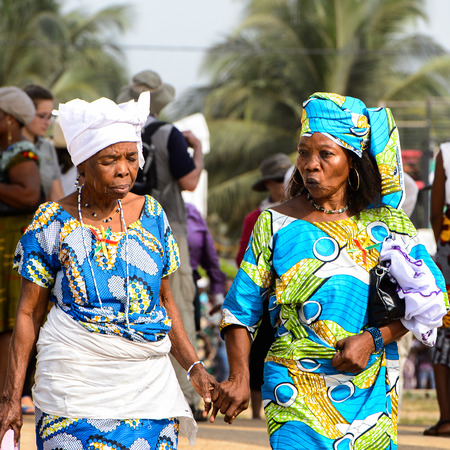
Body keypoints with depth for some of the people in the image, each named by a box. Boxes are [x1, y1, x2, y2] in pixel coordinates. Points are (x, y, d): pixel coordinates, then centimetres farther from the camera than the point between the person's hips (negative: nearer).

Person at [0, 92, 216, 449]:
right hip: (75, 389, -3)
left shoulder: (150, 214, 9)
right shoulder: (53, 223, -1)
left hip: (148, 382, 3)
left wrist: (194, 367, 6)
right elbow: (29, 313, 1)